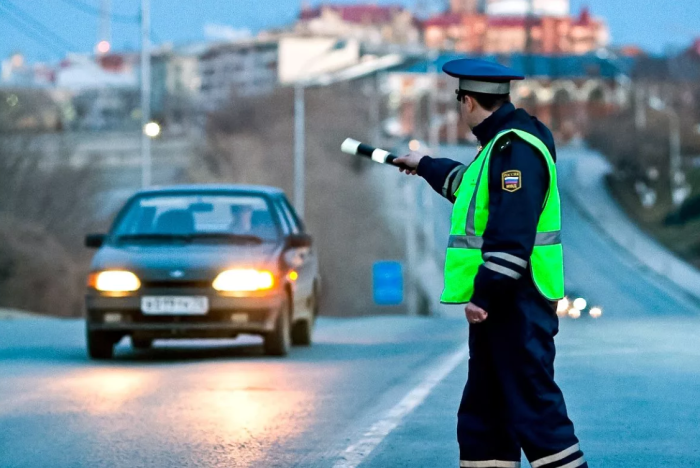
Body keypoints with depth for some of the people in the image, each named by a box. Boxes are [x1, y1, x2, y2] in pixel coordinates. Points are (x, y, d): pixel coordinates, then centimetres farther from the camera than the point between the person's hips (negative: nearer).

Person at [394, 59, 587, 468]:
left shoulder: (516, 149, -17)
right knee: (484, 408, 14)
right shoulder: (499, 144, 17)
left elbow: (512, 235, -25)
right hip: (498, 299, 11)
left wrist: (484, 294, -26)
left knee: (531, 403, -13)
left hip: (517, 301, -11)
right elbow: (470, 184, 40)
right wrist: (425, 167, 55)